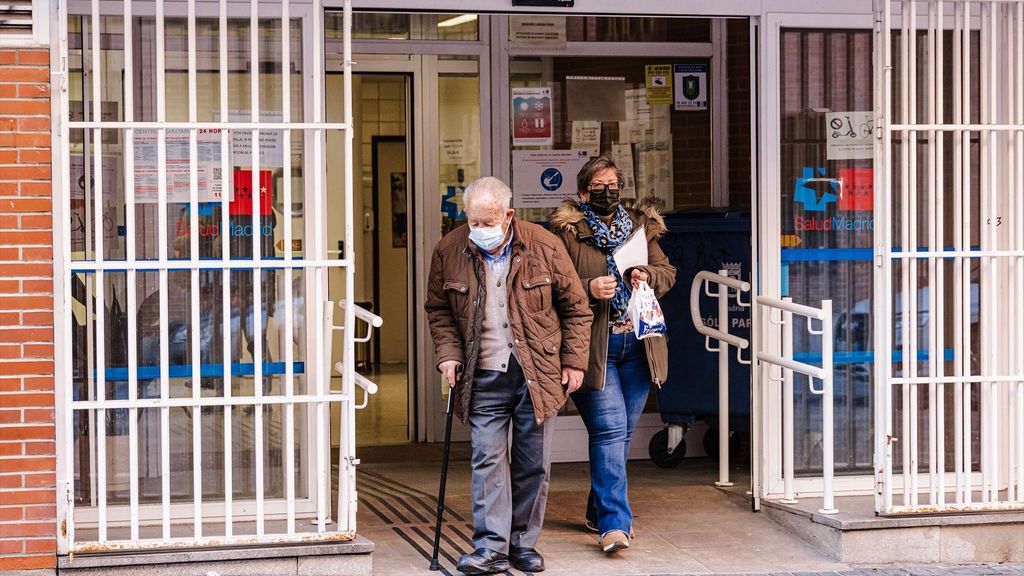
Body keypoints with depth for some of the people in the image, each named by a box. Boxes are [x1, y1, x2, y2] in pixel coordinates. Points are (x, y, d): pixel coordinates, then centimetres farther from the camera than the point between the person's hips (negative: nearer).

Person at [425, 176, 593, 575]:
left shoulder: (544, 247, -6)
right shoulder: (449, 251, -3)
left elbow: (575, 308, 3)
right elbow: (438, 310, 11)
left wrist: (574, 361, 0)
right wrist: (449, 353, -3)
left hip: (537, 374, 0)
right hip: (483, 378, 0)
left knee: (533, 463, 6)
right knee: (488, 459, -6)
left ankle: (523, 542, 18)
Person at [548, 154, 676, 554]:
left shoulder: (641, 228, 14)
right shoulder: (566, 232, -2)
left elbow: (668, 273, 17)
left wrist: (648, 276, -4)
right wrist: (589, 289, -21)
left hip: (637, 344, 5)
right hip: (594, 347, -5)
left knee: (623, 432, 11)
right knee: (609, 429, -13)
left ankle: (600, 511, 27)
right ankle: (614, 523, -14)